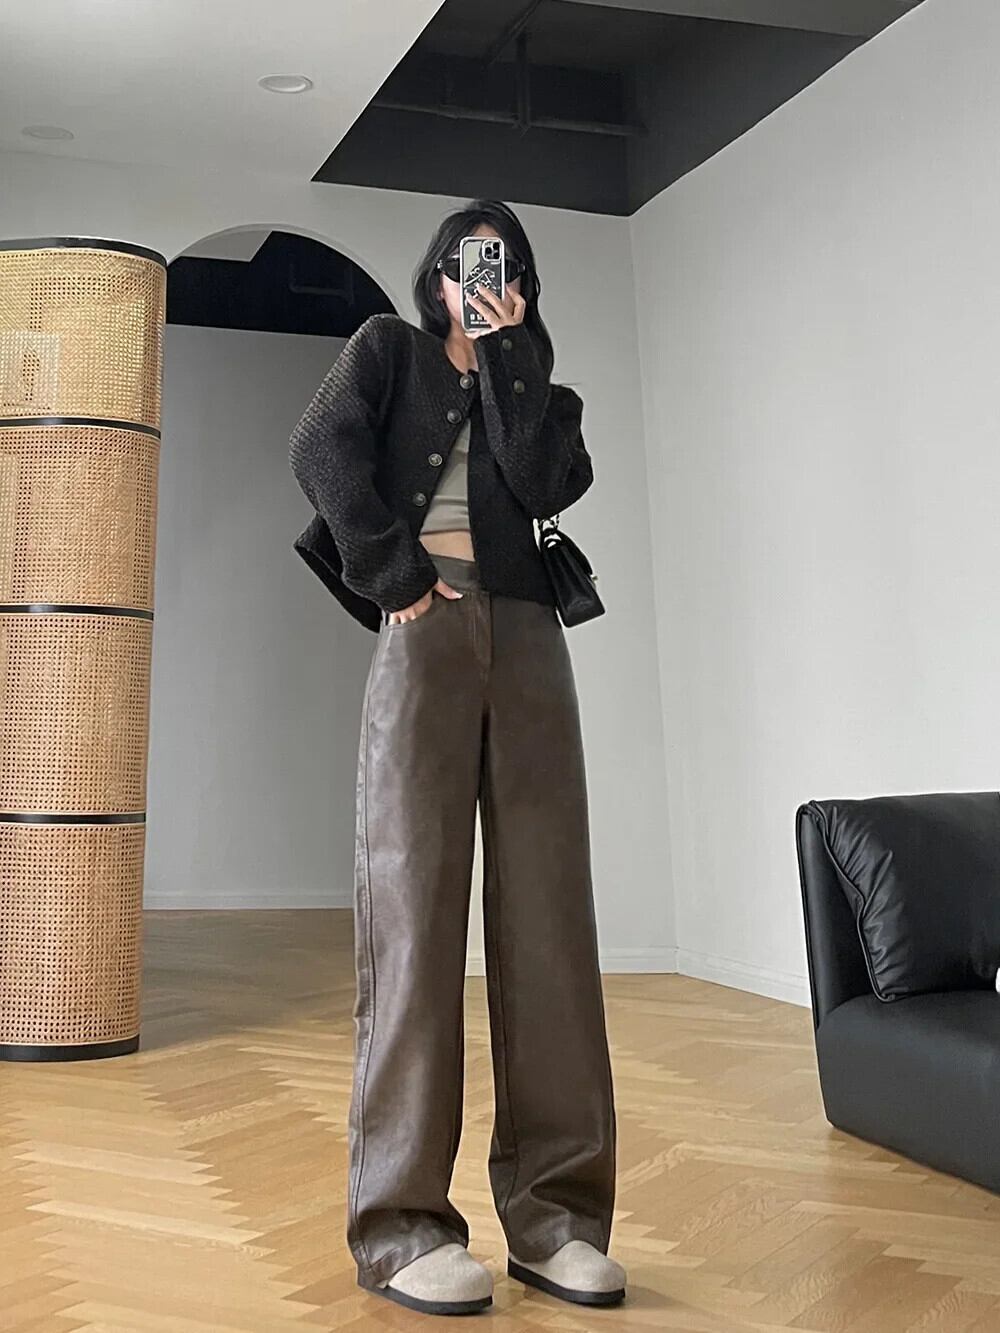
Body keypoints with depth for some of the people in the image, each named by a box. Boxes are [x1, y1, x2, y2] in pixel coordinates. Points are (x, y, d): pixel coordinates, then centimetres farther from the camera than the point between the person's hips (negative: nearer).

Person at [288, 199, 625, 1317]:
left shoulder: (534, 387, 25)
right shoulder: (389, 348, 19)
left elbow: (547, 485, 3)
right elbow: (321, 447, -1)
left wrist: (505, 349, 7)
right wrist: (396, 574, -8)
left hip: (527, 638, 3)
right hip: (424, 632, -3)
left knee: (547, 910, -4)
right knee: (415, 903, -10)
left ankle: (553, 1211, 2)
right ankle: (402, 1223, -6)